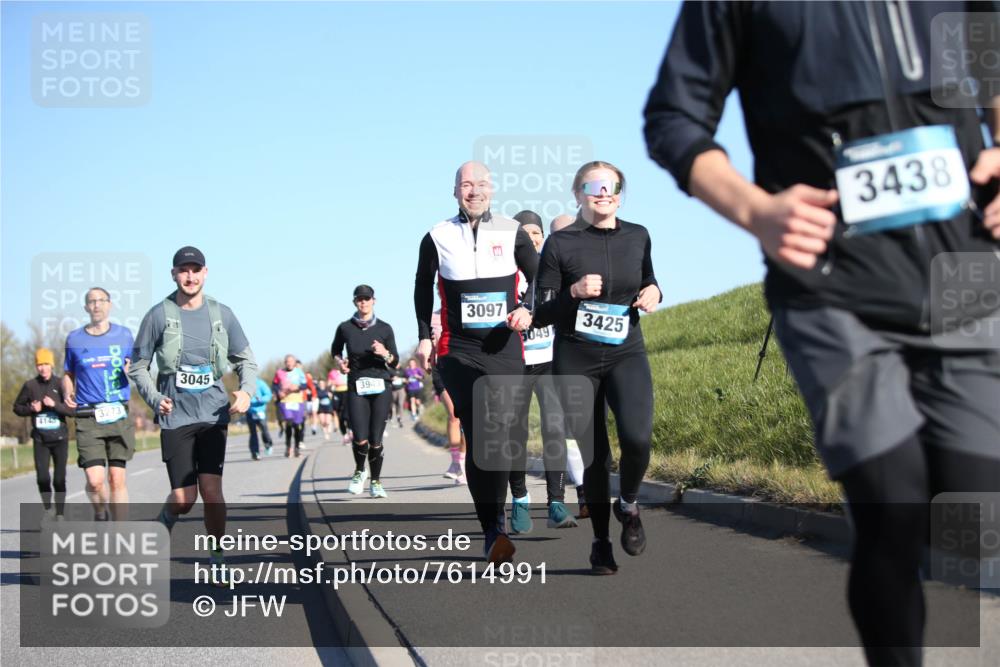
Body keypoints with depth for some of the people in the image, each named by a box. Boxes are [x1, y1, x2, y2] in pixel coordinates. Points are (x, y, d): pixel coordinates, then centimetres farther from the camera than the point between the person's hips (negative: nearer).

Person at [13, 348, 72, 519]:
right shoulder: (30, 385, 1)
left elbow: (72, 410, -8)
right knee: (42, 478, -9)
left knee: (59, 479, 1)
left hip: (60, 438, -1)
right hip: (40, 439, 1)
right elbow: (17, 407, 11)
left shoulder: (61, 384, -4)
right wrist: (31, 409, -7)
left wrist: (55, 405, -22)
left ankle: (60, 514, 15)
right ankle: (47, 508, 16)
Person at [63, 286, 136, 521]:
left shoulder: (124, 335, 9)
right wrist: (68, 394, -1)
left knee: (117, 479, -2)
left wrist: (130, 370, -5)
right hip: (88, 417, 0)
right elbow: (68, 374, 19)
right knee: (95, 481, -10)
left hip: (119, 415, 0)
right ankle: (100, 515, 20)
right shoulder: (74, 339, 9)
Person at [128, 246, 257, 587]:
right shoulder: (159, 315, -1)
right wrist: (155, 398, -10)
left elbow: (246, 360, 13)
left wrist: (246, 390, -6)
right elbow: (138, 367, 6)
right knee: (184, 498, -4)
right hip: (175, 416, -1)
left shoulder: (222, 314, 6)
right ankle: (165, 520, 31)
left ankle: (217, 557, 9)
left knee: (211, 491, -8)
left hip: (213, 415, 1)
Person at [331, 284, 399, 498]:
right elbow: (335, 350, 22)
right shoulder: (345, 328, 3)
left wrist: (385, 353, -16)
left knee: (376, 440, -2)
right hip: (356, 387, 0)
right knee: (361, 439, -12)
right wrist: (339, 362, 1)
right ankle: (359, 472, 19)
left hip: (381, 387, 0)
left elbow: (395, 362, 5)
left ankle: (376, 482, 19)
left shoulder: (384, 329, 2)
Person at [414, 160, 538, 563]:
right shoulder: (438, 238, 4)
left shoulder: (512, 233, 5)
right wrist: (424, 336, 13)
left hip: (505, 351, 1)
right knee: (478, 438, -12)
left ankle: (494, 524, 14)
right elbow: (423, 288, 19)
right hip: (459, 352, -1)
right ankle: (493, 531, -9)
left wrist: (530, 312, -5)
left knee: (500, 437, -3)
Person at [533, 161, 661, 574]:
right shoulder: (560, 244, -4)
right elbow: (541, 315, -4)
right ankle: (600, 543, 21)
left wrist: (653, 293, 0)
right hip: (575, 360, -1)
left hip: (626, 354, 1)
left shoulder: (637, 238, 5)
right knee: (591, 457, 1)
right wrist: (574, 292, -21)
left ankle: (629, 505, 9)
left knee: (637, 437, -22)